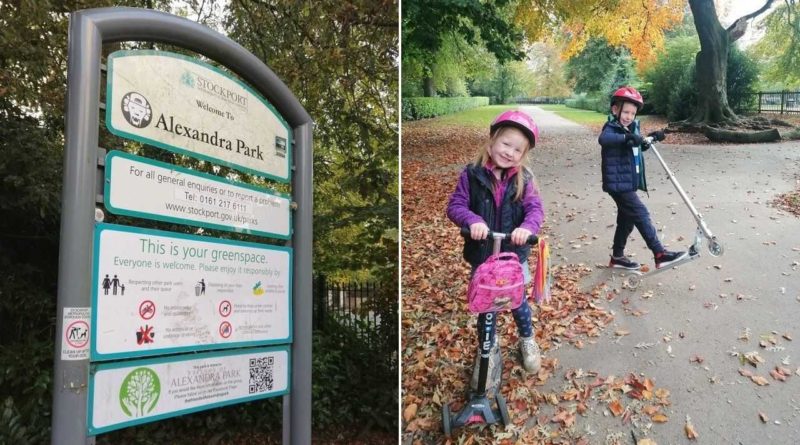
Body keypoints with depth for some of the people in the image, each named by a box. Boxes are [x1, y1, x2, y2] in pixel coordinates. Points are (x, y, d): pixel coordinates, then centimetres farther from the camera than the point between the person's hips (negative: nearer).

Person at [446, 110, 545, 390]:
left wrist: (527, 226, -34)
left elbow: (535, 208, -12)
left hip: (513, 254, 1)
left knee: (518, 301, 15)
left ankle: (527, 341, 45)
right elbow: (455, 205, -12)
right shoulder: (472, 175, -8)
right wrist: (472, 219, -33)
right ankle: (489, 351, 35)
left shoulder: (523, 179, -4)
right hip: (481, 255, -1)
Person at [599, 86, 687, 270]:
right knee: (641, 215, -13)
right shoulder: (612, 128, -14)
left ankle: (617, 256, 28)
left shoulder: (632, 128, 15)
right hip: (618, 183, -10)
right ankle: (660, 254, -13)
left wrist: (651, 138, 14)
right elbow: (603, 139, -39)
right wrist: (626, 137, -50)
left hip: (629, 183, 10)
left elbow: (640, 147, 32)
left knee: (627, 219, 16)